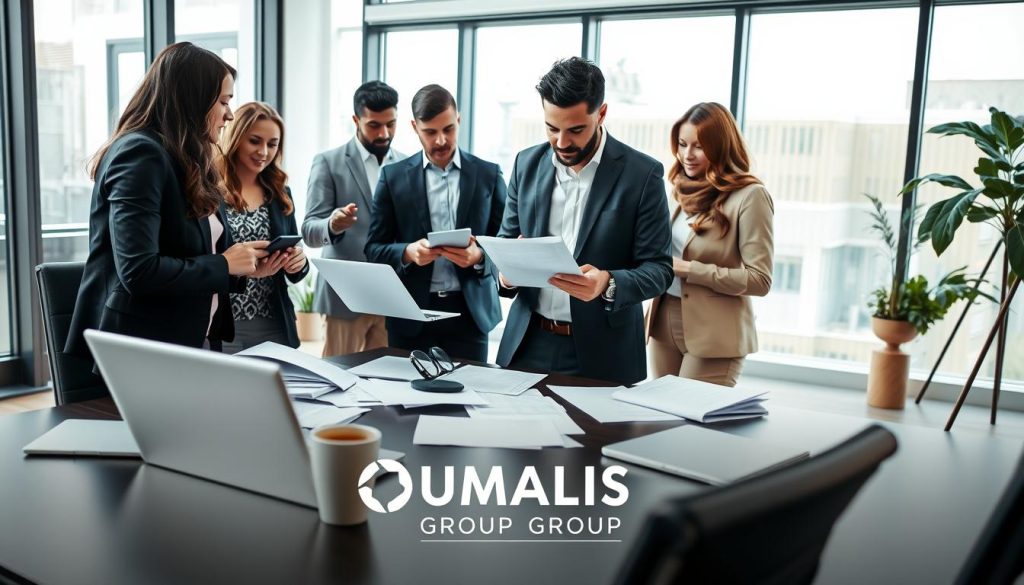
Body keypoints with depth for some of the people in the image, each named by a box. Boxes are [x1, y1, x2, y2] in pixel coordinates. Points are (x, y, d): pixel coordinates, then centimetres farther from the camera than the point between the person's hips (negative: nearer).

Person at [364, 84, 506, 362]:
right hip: (410, 314, 0)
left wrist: (479, 256, -16)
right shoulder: (393, 176, 5)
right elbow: (374, 248, 4)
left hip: (470, 312, 0)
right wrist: (408, 252, -16)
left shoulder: (488, 174, 5)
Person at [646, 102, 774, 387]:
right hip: (665, 323, 7)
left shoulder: (749, 195, -11)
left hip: (713, 334, -6)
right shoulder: (684, 190, 11)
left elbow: (759, 280, -14)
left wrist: (687, 269, -16)